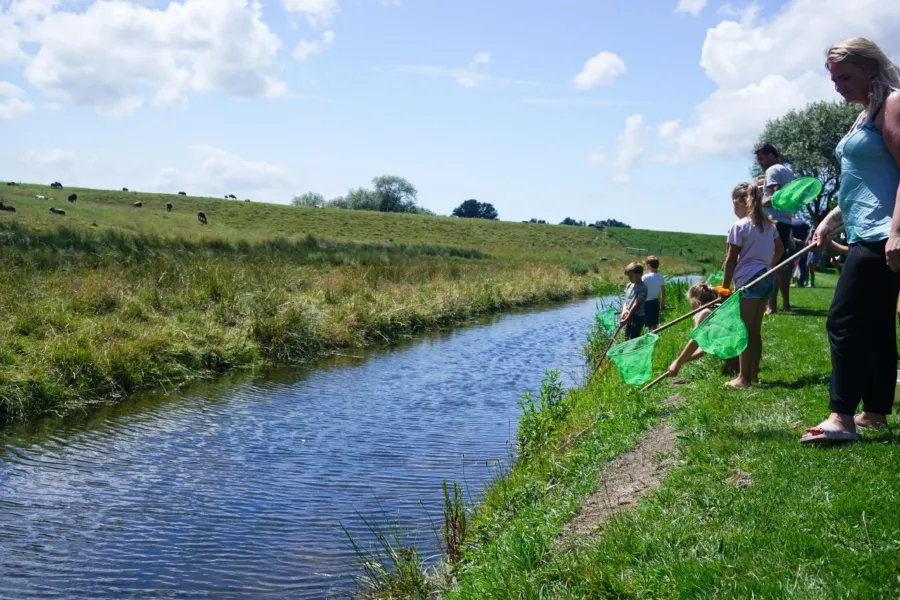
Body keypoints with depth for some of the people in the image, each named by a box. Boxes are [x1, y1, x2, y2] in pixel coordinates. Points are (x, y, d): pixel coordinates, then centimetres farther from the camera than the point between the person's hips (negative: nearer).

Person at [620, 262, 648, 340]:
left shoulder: (642, 288, -17)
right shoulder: (629, 285, 7)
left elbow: (636, 304, -21)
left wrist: (627, 318, -22)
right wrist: (624, 311, -6)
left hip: (637, 317, -8)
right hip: (628, 316, 8)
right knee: (627, 339, 14)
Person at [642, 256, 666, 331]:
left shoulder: (645, 277, -16)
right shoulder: (661, 277, 3)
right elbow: (663, 292, 13)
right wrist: (662, 304, 24)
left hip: (647, 303, -7)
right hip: (656, 302, 7)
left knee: (650, 326, -2)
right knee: (655, 325, 16)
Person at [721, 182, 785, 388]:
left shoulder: (739, 226, -11)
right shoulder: (768, 224, 12)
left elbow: (731, 260, -10)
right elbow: (780, 249, 22)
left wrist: (725, 286, -5)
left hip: (749, 279, -8)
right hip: (767, 278, 8)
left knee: (745, 331, -2)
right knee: (755, 330, 14)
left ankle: (744, 378, 1)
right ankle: (753, 374, 19)